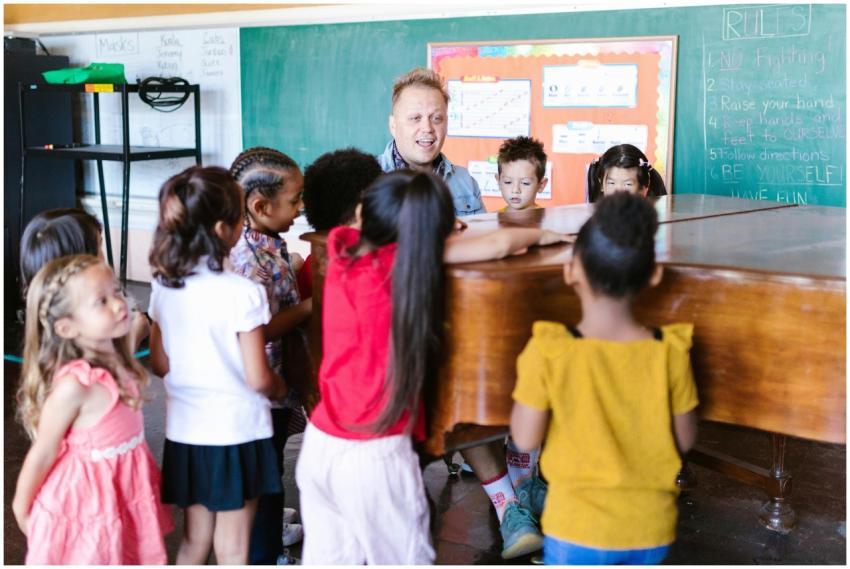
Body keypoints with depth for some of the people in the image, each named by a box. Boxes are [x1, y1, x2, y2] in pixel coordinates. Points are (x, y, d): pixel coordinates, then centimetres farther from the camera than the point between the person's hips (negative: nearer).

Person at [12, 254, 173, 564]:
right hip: (83, 500, -7)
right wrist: (22, 507, -8)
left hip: (123, 489, 7)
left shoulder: (118, 363, -8)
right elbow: (43, 452, -17)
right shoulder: (74, 385, -30)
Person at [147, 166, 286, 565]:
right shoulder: (242, 293, -20)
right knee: (231, 549, 9)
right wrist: (280, 388, 5)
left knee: (193, 541, 19)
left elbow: (159, 364, 6)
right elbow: (258, 380, -16)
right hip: (235, 434, -5)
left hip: (183, 433, 5)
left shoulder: (163, 287, -2)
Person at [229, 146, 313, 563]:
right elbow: (259, 332, -30)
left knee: (269, 460, 28)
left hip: (278, 380, 10)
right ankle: (264, 553, 23)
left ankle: (270, 525, 48)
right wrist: (309, 307, -22)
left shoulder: (269, 244, 2)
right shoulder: (250, 259, -29)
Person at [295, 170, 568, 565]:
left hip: (319, 442, 5)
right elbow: (498, 245, -14)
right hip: (374, 456, -5)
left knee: (326, 558, 15)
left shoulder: (343, 247, -2)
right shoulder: (406, 259, -16)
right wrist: (540, 235, 6)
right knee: (404, 559, 10)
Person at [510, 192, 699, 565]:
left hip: (578, 525, -2)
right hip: (651, 524, 3)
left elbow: (525, 438, -13)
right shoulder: (670, 352, -13)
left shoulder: (548, 352, -20)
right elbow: (685, 440, -3)